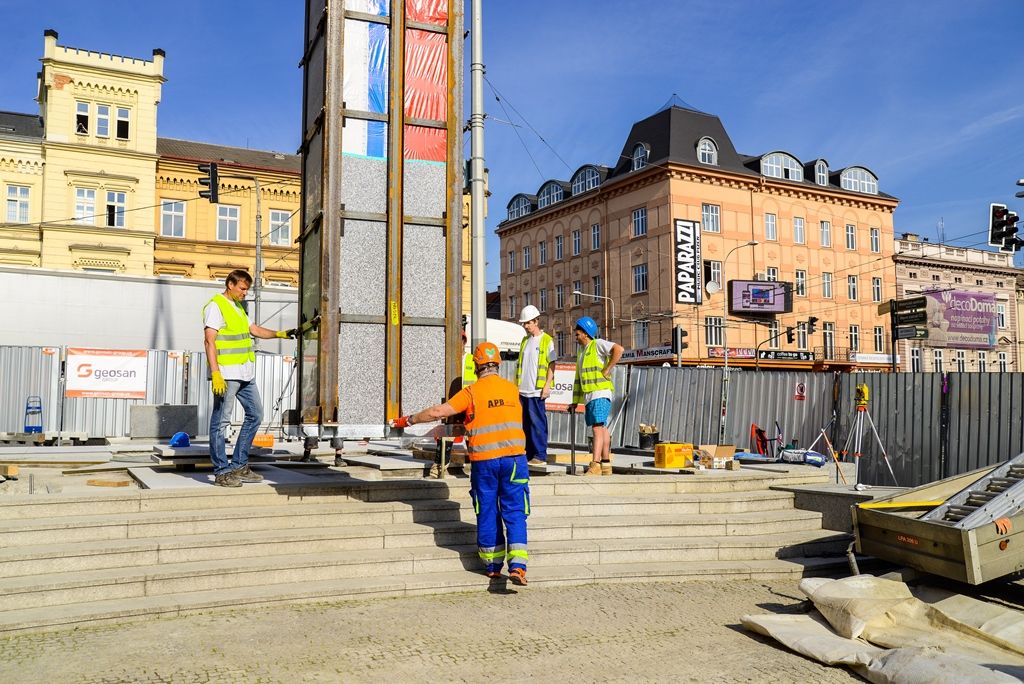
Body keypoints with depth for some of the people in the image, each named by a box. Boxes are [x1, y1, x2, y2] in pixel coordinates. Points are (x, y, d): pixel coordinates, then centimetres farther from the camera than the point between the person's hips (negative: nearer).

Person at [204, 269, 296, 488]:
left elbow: (254, 330, 29)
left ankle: (239, 466, 20)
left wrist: (280, 334, 18)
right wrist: (215, 374, -23)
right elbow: (209, 341, -16)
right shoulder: (215, 306, -9)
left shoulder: (238, 306, 19)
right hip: (226, 374, -10)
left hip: (245, 374, 10)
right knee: (220, 422, -3)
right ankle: (221, 472, 3)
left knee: (255, 414, 13)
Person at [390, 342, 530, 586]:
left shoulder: (471, 391, -3)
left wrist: (409, 420, 7)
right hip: (514, 458, 2)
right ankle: (517, 565, -9)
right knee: (514, 513, 3)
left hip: (484, 460, -1)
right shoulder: (512, 389, 8)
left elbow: (438, 412, -7)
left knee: (487, 513, 12)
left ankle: (493, 566, 21)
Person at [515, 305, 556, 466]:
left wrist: (547, 386, -14)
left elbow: (552, 365, -6)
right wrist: (516, 385, 17)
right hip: (523, 390, 7)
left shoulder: (547, 340, -3)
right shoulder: (525, 341, 17)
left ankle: (540, 456, -2)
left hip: (537, 390, -7)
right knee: (525, 423, 9)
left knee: (538, 422, -6)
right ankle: (528, 454, 15)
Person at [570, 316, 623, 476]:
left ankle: (595, 465, -20)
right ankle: (606, 465, 17)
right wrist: (575, 401, 21)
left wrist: (607, 369, -18)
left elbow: (618, 349, -22)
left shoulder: (598, 344, -5)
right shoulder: (581, 351, 21)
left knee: (597, 428, -15)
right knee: (602, 428, 12)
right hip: (589, 396, 9)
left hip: (601, 393, -9)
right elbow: (578, 378, 24)